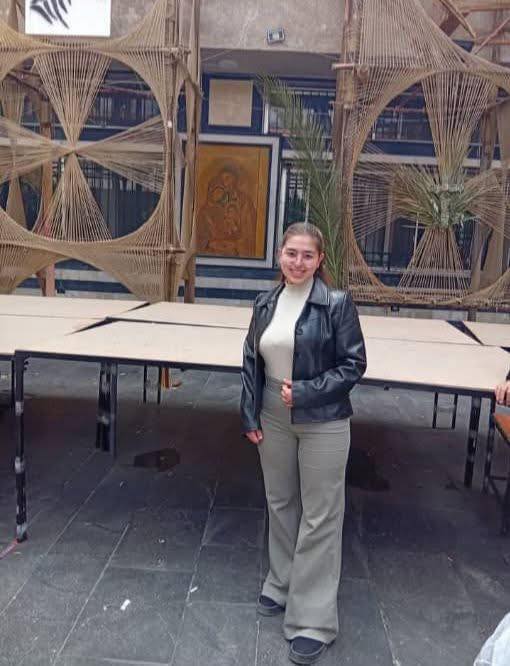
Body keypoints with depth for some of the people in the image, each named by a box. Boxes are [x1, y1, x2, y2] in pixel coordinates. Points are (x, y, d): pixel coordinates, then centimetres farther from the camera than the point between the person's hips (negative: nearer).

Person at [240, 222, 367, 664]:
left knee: (319, 517, 4)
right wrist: (250, 416, 2)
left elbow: (354, 363, -10)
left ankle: (314, 620, 17)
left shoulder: (337, 304, -11)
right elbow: (251, 362, 7)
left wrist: (305, 392, -18)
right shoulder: (266, 304, 3)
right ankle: (284, 584, 41)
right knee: (280, 505, 19)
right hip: (273, 419, 5)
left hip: (322, 422, -5)